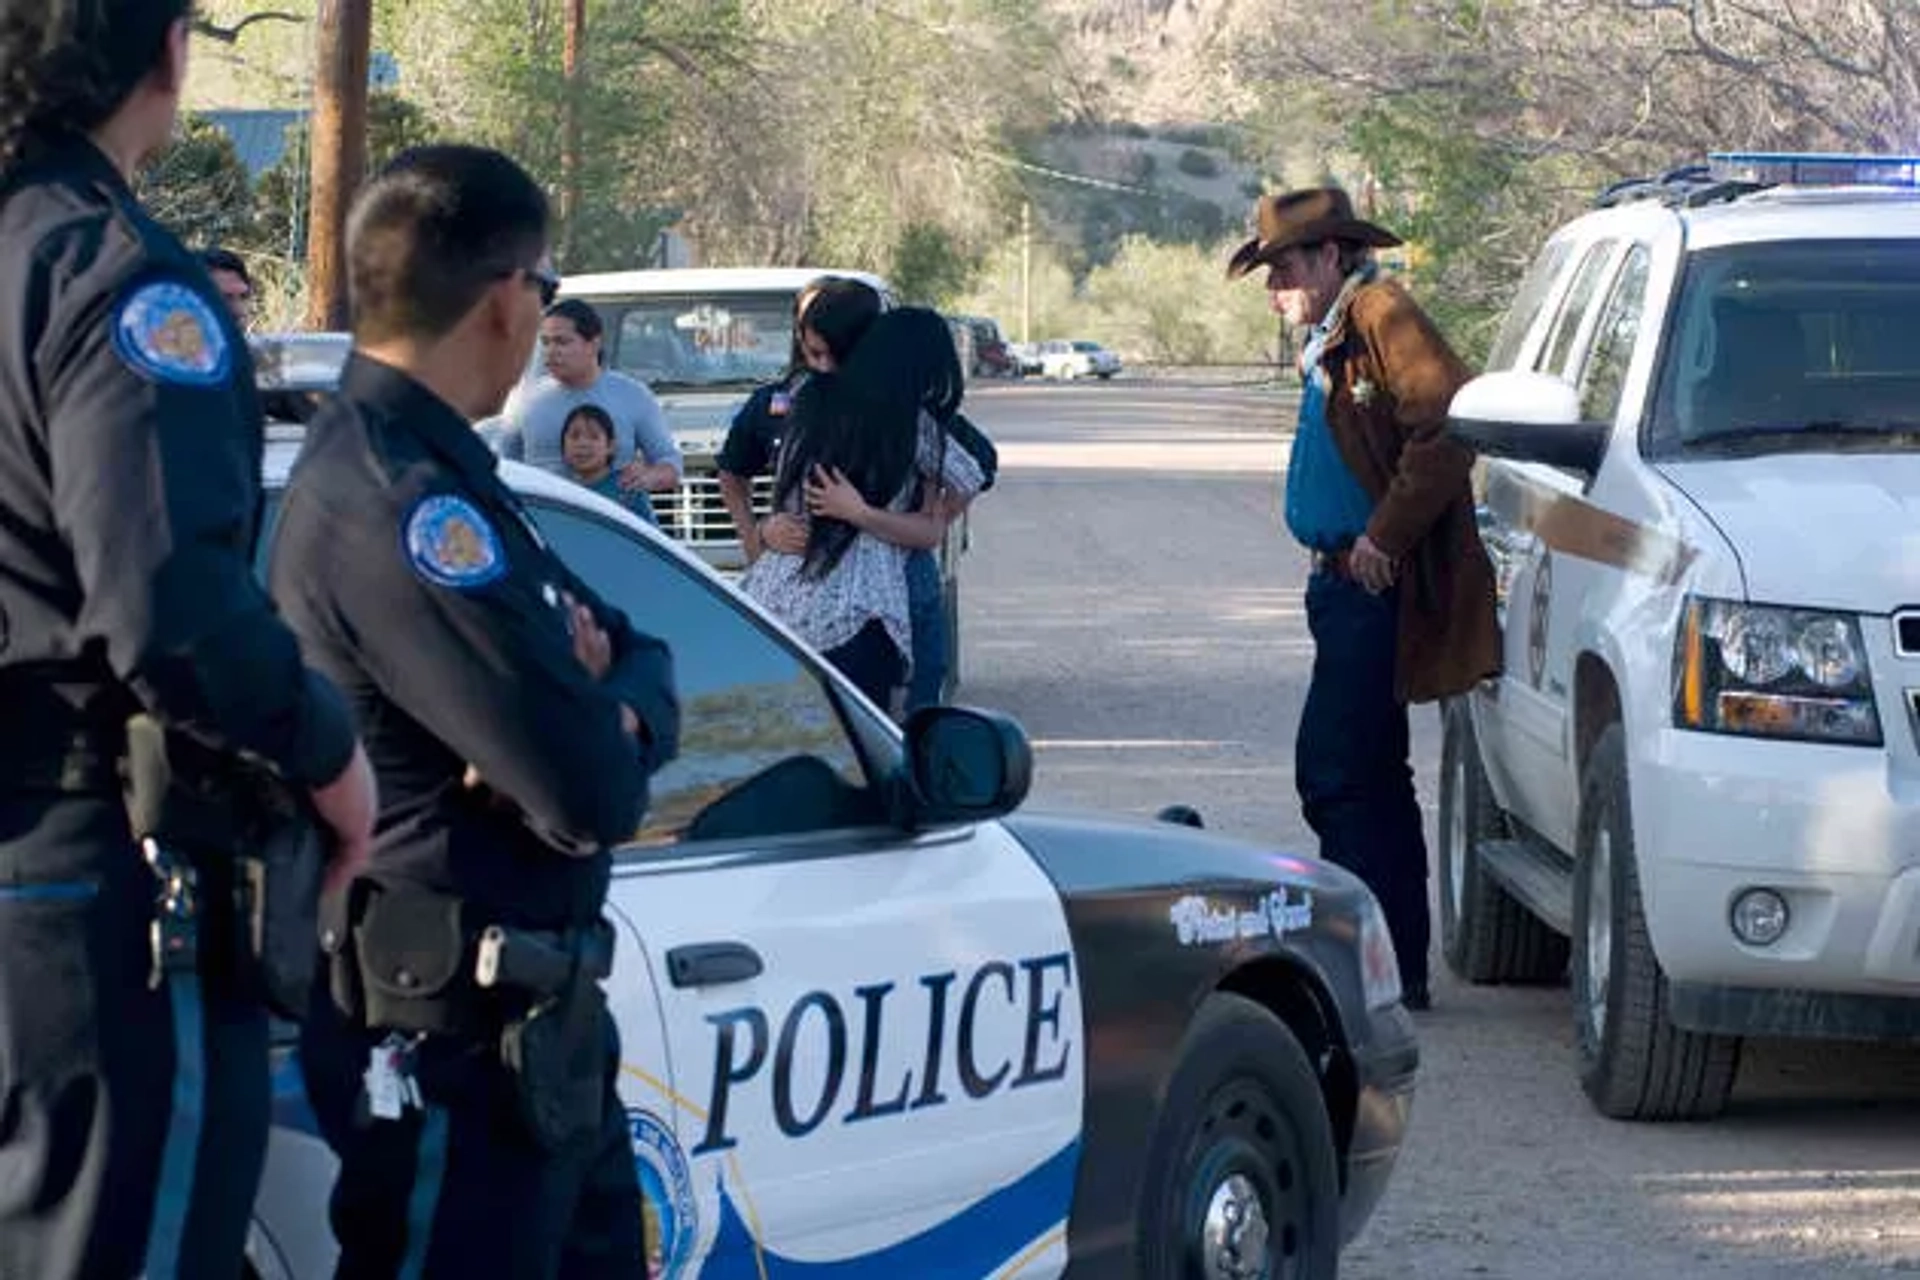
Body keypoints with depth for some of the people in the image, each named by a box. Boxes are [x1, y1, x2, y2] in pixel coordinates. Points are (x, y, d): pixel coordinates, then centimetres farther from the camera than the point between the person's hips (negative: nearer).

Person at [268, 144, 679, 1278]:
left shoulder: (429, 469, 11)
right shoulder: (398, 503, -23)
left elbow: (648, 664, 12)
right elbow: (594, 793, -27)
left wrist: (610, 707, -12)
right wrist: (604, 726, -3)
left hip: (536, 1020, 11)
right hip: (451, 1042, -11)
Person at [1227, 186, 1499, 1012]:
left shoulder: (1383, 317, -13)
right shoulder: (1332, 339, 19)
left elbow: (1448, 426, -24)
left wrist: (1385, 538, -20)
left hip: (1376, 592, -11)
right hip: (1349, 586, 11)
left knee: (1335, 773, -11)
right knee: (1372, 779, 14)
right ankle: (1400, 966, 20)